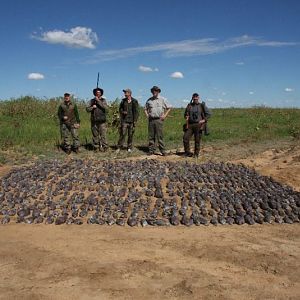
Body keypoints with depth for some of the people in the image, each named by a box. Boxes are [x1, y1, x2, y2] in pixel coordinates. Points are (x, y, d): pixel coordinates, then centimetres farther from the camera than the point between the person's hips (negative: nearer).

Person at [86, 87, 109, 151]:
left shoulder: (103, 100, 6)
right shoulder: (92, 101, 10)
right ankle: (96, 147, 12)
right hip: (94, 121, 2)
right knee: (95, 135, 5)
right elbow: (87, 109, 6)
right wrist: (92, 107, -12)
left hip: (102, 120, -2)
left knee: (103, 135, -7)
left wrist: (98, 101, -12)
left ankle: (104, 147, -3)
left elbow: (106, 108, -12)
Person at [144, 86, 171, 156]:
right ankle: (151, 150, 11)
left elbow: (169, 108, 6)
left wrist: (164, 116, -2)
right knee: (151, 136, 5)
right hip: (151, 120, 3)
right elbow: (145, 108, 25)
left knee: (160, 136, -7)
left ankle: (163, 150, -3)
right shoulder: (149, 100, 12)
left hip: (159, 120, -3)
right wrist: (147, 115, 10)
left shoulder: (162, 99, 3)